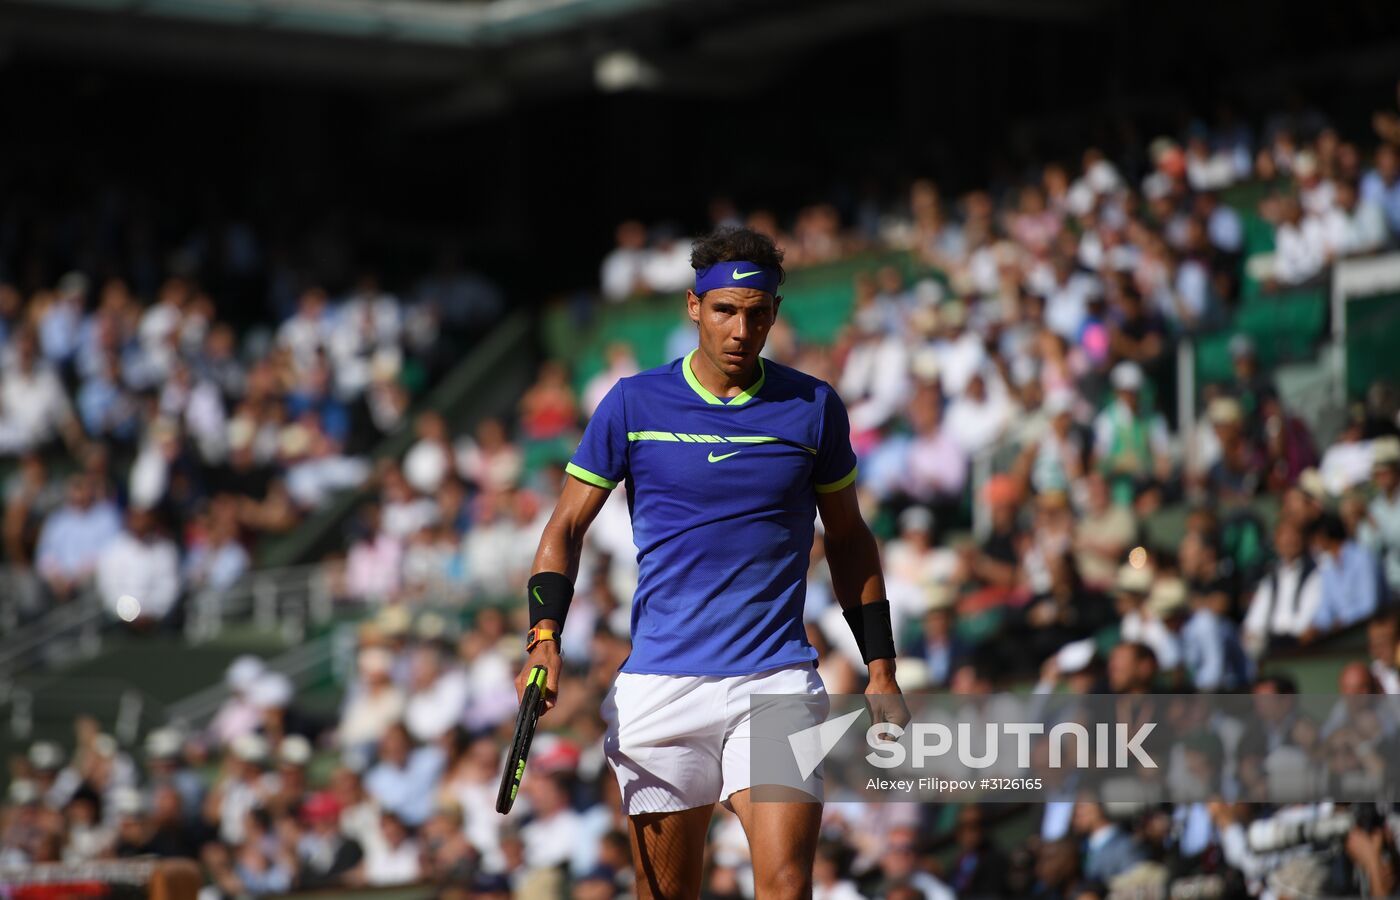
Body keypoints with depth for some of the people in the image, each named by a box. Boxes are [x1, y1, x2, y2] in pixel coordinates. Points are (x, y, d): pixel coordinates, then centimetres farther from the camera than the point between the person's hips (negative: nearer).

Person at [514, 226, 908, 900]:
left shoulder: (813, 408, 5)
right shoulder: (633, 404, 2)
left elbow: (847, 537, 16)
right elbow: (567, 525, 8)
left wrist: (880, 670, 13)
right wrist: (544, 642, -7)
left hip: (777, 682, 0)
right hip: (660, 686, 0)